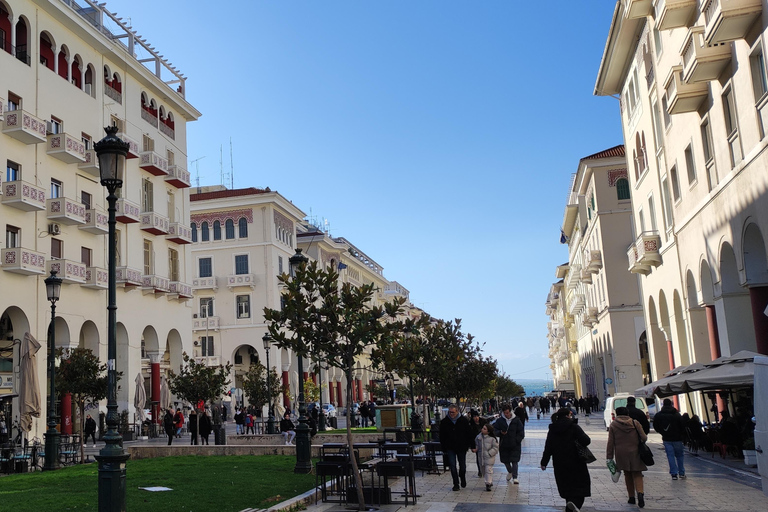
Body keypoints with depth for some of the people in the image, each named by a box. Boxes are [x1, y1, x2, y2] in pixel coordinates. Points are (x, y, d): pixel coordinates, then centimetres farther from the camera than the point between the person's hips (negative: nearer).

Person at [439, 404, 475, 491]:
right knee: (452, 466, -5)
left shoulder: (464, 420, -3)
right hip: (450, 448, 0)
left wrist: (472, 446, -1)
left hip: (462, 447, 0)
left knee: (462, 466, 11)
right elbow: (442, 437, 3)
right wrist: (444, 449, 1)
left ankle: (463, 479, 36)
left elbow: (469, 434, 2)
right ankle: (456, 484, 4)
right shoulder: (444, 422, -2)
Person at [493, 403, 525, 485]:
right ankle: (510, 472, 41)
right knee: (505, 460, 13)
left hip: (515, 445, -3)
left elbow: (521, 432, 0)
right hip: (504, 445, 3)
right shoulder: (499, 421, 0)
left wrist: (517, 440, -9)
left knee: (514, 461, -7)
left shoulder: (516, 420, -4)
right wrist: (500, 433, -20)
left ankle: (515, 477, -2)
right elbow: (495, 430, 1)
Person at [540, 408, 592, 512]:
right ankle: (575, 502, -24)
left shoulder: (552, 430, 5)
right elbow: (585, 441, -18)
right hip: (575, 463, -5)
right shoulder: (573, 427, -9)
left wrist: (544, 463, 10)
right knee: (581, 485, 2)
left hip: (560, 465, 5)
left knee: (567, 487, 16)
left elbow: (548, 448, 5)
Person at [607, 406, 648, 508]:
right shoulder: (635, 423, 1)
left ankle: (631, 497, 14)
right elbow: (644, 438, -2)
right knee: (637, 474, 4)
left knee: (627, 475, 13)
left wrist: (609, 457, 2)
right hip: (635, 453, 0)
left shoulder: (613, 425, 2)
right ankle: (640, 493, -21)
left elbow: (610, 442, 0)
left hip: (621, 454, 1)